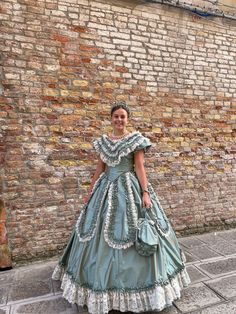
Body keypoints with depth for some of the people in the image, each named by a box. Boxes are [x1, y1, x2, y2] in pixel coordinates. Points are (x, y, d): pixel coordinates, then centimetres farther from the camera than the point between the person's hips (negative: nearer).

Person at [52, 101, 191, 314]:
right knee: (102, 235, 10)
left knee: (128, 233, 0)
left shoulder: (136, 139, -3)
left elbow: (140, 166, -8)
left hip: (129, 189, -4)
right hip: (106, 189, 5)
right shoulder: (103, 141, 9)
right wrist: (90, 193, 12)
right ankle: (104, 281, 31)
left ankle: (134, 283, 21)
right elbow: (99, 169, 12)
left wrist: (145, 193, -16)